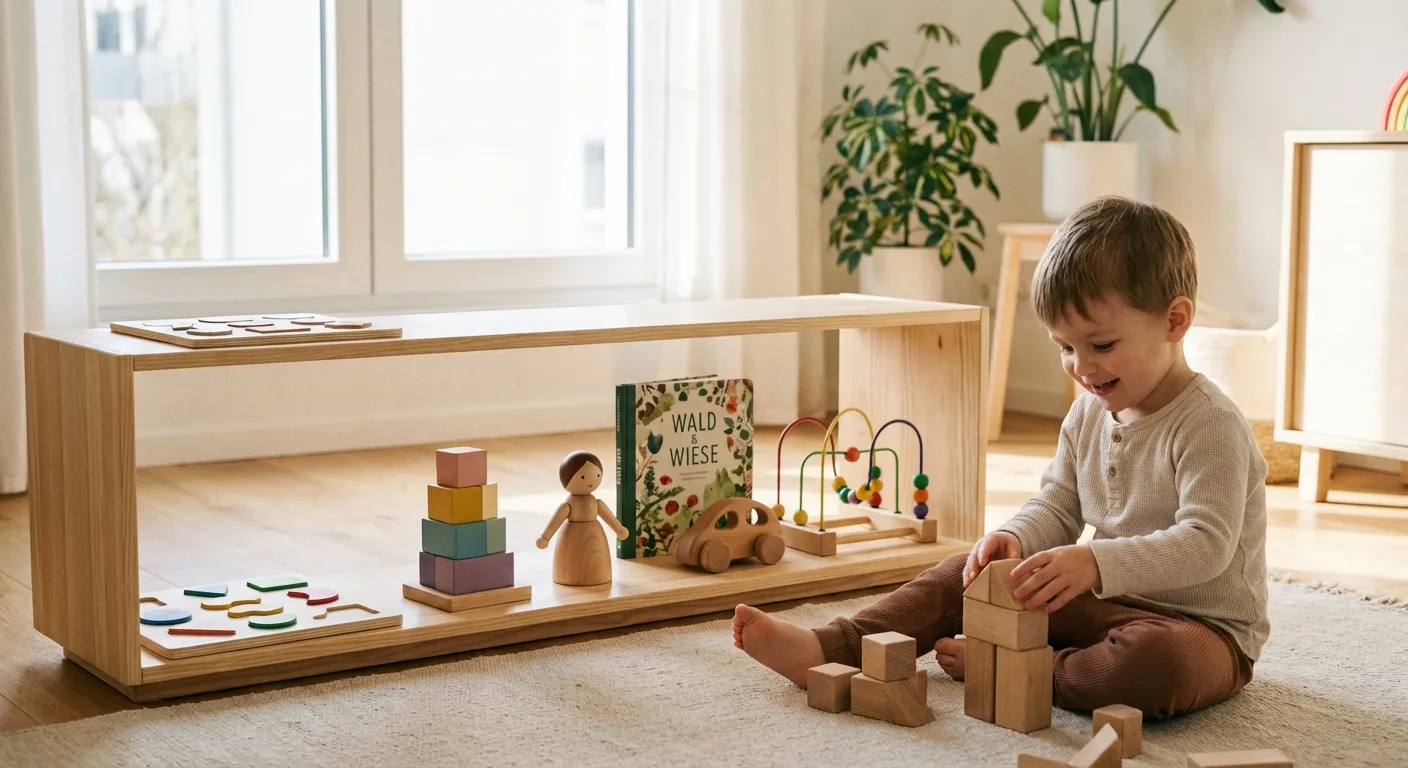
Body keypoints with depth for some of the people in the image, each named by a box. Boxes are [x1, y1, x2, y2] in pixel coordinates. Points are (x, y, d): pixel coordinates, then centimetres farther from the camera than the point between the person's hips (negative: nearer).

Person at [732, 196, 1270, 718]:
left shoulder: (1211, 426, -20)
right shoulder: (1089, 413, 5)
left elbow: (1206, 544, -29)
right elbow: (1058, 506, 9)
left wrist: (1096, 562, -42)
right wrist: (1014, 538, -15)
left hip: (1206, 625, -7)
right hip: (1106, 602, 7)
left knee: (1159, 661, -41)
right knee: (972, 573, 0)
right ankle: (832, 649, -8)